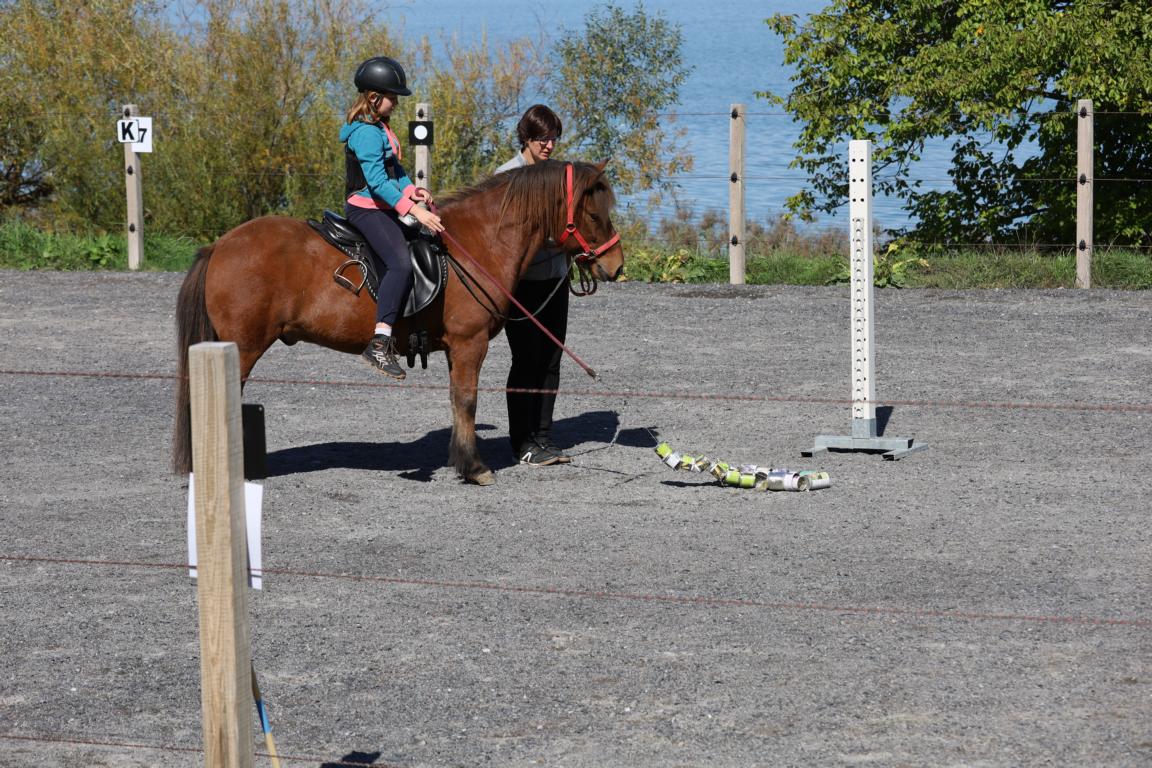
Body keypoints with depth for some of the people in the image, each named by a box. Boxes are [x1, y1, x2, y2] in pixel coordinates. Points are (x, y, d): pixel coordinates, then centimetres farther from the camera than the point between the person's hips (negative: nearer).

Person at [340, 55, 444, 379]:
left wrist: (412, 190, 2)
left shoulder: (381, 127, 15)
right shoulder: (366, 133, -18)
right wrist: (413, 209, -28)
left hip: (382, 207, 11)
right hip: (366, 209, -11)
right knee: (400, 263, -27)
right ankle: (380, 343, -35)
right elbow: (377, 181, -25)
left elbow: (393, 168, 21)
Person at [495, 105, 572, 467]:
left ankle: (543, 437, 14)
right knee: (527, 361, -4)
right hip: (522, 278, -6)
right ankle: (523, 441, 4)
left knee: (551, 361, 7)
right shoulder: (507, 175, -8)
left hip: (555, 277, 6)